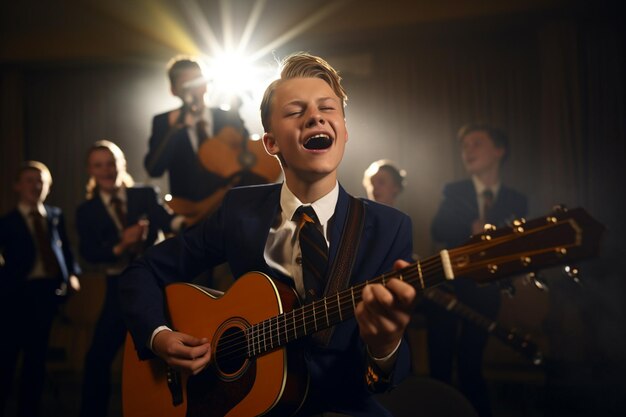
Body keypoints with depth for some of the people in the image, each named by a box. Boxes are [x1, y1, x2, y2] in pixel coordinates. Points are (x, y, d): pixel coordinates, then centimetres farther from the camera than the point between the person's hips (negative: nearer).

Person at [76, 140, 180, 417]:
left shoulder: (145, 195, 1)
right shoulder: (87, 211, 3)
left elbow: (167, 220, -15)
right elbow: (89, 253, -9)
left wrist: (181, 222, -39)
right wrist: (120, 246, -28)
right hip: (121, 287, 1)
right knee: (99, 355, -3)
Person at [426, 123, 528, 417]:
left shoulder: (516, 201, 6)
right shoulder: (454, 191, 3)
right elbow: (438, 231, -13)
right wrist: (473, 229, -29)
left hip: (484, 291, 0)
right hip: (445, 286, 0)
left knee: (470, 362, 2)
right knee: (440, 361, 2)